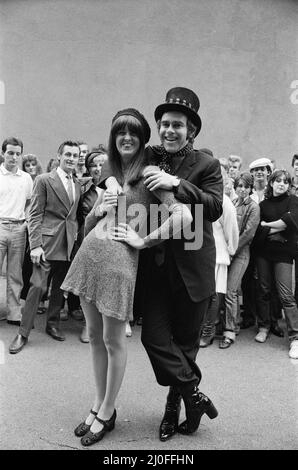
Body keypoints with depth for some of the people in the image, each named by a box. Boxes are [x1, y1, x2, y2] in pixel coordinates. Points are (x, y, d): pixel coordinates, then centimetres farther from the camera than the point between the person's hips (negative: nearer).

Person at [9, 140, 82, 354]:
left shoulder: (78, 185, 13)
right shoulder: (44, 180, -3)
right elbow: (34, 215, -7)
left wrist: (75, 235, 6)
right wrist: (35, 244, -14)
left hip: (68, 244, 5)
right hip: (47, 242, -5)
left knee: (60, 286, 12)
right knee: (38, 286, -6)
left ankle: (53, 324, 28)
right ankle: (23, 334, 5)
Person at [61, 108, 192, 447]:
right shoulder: (111, 175, 16)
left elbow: (183, 216, -19)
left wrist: (143, 241, -12)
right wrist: (99, 210, 0)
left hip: (119, 259, -7)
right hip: (89, 253, 7)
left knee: (112, 340, 5)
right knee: (94, 335, 15)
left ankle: (106, 413, 26)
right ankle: (98, 404, 33)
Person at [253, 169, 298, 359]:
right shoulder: (263, 204, 10)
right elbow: (258, 230, -1)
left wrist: (267, 225, -6)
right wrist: (278, 229, -12)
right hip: (264, 251, 3)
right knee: (264, 291, 9)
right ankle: (264, 327, 25)